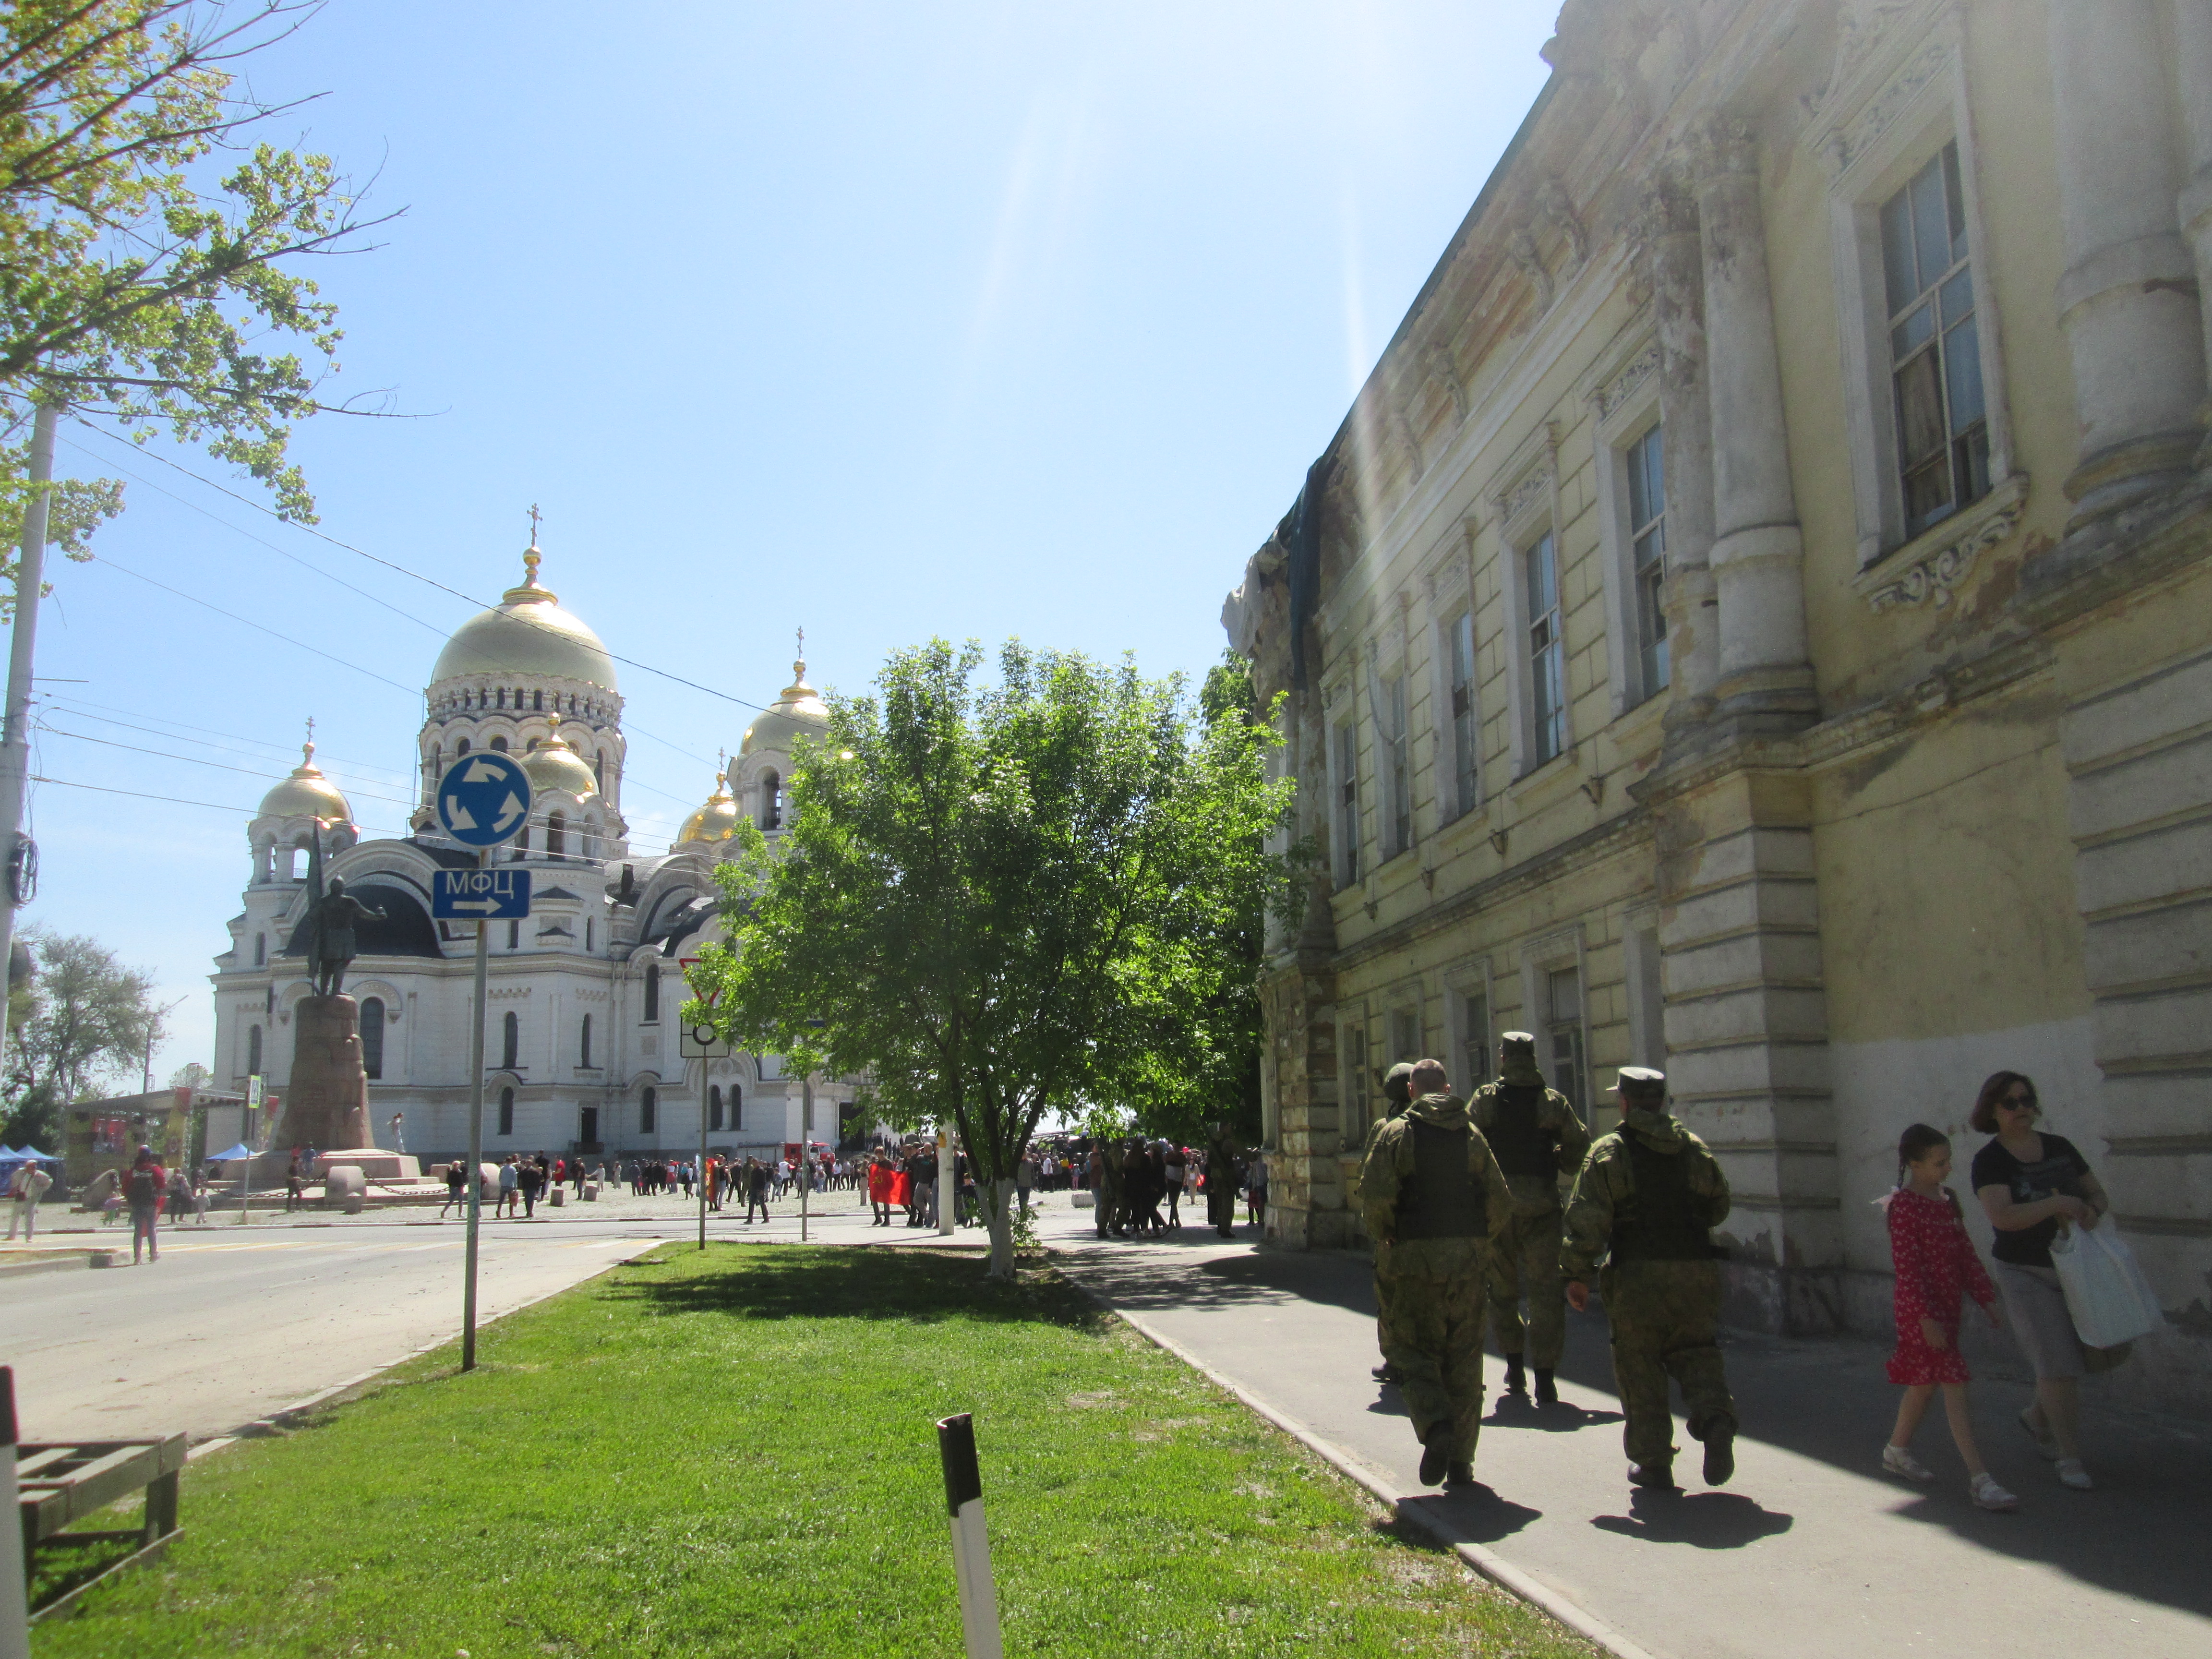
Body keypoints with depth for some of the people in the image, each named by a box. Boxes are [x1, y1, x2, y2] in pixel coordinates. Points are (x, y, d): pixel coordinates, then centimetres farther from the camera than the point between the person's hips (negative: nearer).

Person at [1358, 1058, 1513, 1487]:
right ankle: (1460, 1463, 12)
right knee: (1463, 1359, 10)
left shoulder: (1396, 1132, -2)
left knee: (1414, 1351, 7)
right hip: (1469, 1261, 3)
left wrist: (1384, 1237, 6)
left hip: (1418, 1258, -3)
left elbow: (1375, 1197, -12)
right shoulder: (1472, 1134, 8)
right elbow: (1501, 1200, 4)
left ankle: (1436, 1425, -18)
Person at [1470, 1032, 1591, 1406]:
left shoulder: (1485, 1099, -4)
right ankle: (1544, 1380, -4)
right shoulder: (1554, 1102, -1)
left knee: (1502, 1287, 16)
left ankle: (1514, 1367, 17)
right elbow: (1578, 1147, 3)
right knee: (1546, 1290, 2)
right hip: (1541, 1205, 0)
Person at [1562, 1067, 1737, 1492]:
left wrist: (1576, 1274, -3)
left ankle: (1654, 1464, 9)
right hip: (1696, 1272, 3)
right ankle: (1716, 1418, -12)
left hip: (1638, 1276, -3)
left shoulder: (1608, 1152, -3)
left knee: (1639, 1368, 8)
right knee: (1695, 1354, 15)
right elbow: (1718, 1209, 19)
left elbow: (1587, 1219, -9)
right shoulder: (1695, 1148, 10)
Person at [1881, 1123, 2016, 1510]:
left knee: (1924, 1383, 17)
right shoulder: (1904, 1206, -16)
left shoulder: (1947, 1201, 10)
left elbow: (1966, 1253, 14)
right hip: (1920, 1310, -8)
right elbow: (1907, 1267, -19)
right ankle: (1980, 1480, -12)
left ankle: (1897, 1450, 34)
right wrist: (1926, 1318, -22)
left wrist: (1986, 1297, 8)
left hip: (1947, 1304, 8)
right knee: (1954, 1388, -11)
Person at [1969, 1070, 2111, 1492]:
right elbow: (2002, 1217, -25)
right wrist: (2058, 1204, -22)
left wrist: (2092, 1211, -10)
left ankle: (2036, 1419, 40)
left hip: (2073, 1267, 5)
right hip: (2026, 1274, -5)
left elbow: (2098, 1194, 12)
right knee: (2056, 1365, -10)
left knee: (2077, 1358, 13)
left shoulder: (2059, 1148, 4)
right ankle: (2069, 1458, 4)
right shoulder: (1990, 1161, -12)